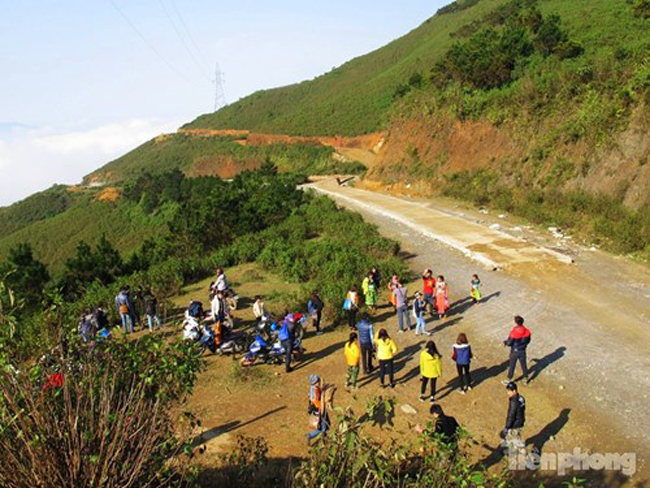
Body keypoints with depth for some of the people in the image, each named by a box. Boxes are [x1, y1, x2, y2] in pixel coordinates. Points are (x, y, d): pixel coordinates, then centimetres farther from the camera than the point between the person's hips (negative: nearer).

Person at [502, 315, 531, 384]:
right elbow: (528, 341, 4)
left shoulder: (513, 333, -27)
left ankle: (509, 380, 28)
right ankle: (526, 378, 38)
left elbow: (509, 343, -19)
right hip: (522, 351, 4)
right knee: (523, 365, 22)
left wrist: (505, 342, 3)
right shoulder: (527, 331, -12)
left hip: (514, 352, -4)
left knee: (512, 366, 12)